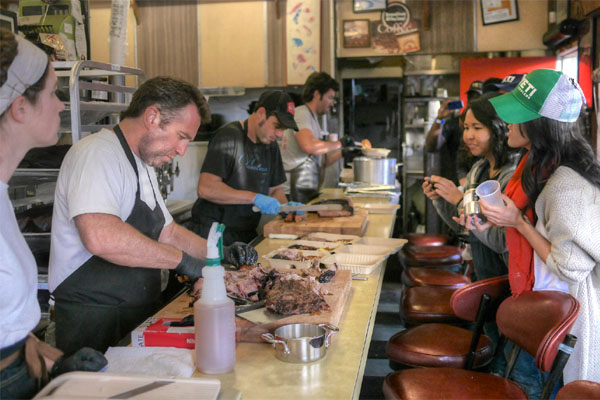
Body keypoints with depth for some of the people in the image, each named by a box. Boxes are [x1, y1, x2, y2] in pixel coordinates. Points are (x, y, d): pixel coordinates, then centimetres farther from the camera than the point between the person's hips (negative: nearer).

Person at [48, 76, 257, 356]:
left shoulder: (143, 165, 15)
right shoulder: (97, 153, -17)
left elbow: (167, 232, 24)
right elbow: (101, 237, -34)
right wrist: (182, 260, -24)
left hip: (138, 317, 9)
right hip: (93, 325, -9)